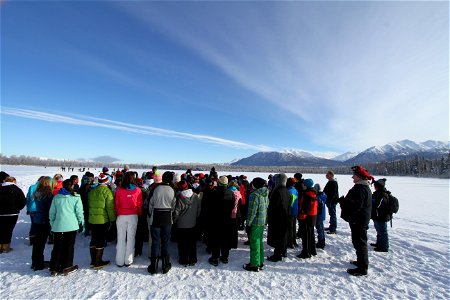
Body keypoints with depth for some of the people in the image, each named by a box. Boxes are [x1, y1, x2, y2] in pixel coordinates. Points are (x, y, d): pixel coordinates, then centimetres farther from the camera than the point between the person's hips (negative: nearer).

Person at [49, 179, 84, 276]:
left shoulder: (56, 197, 4)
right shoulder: (76, 197, -5)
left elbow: (51, 213, 8)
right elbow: (79, 212, -4)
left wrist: (52, 224, 19)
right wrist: (81, 223, 8)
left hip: (58, 226, 3)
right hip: (71, 225, -2)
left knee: (57, 247, 13)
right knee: (69, 247, 9)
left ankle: (54, 268, 17)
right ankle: (66, 267, 15)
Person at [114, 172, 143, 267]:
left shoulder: (119, 190, -4)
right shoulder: (137, 190, -4)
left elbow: (116, 204, 1)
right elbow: (139, 205, 0)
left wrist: (116, 214, 14)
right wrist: (139, 215, 12)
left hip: (121, 216, 0)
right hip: (133, 216, 0)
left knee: (121, 238, 10)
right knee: (131, 238, 8)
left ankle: (120, 261, 17)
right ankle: (128, 261, 15)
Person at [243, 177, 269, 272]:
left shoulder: (254, 195, -19)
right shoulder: (266, 194, 6)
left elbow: (252, 212, -20)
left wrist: (248, 224, -13)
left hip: (255, 222, -8)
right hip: (263, 222, 8)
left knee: (254, 243, 2)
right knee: (259, 241, 19)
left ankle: (254, 265, 11)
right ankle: (260, 262, 30)